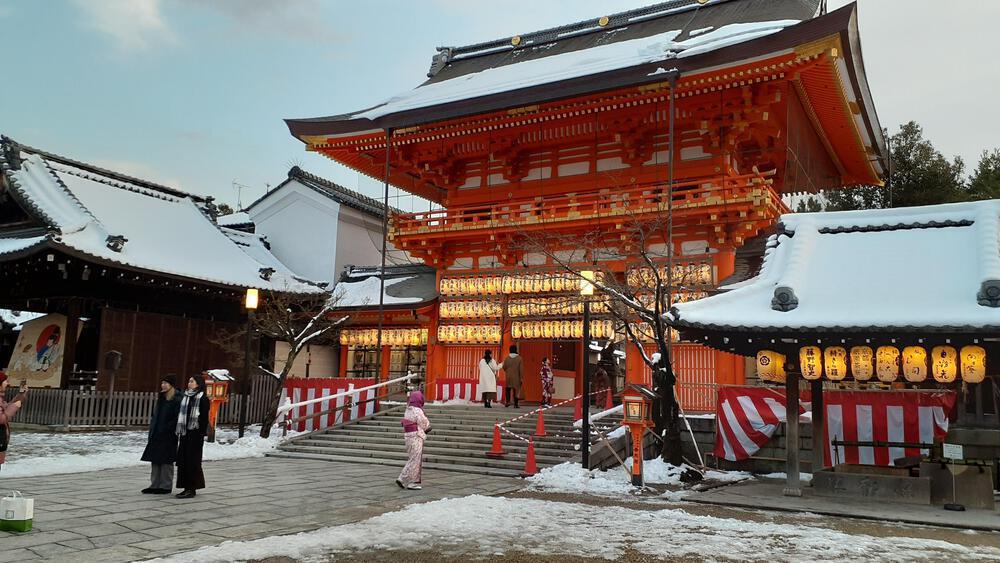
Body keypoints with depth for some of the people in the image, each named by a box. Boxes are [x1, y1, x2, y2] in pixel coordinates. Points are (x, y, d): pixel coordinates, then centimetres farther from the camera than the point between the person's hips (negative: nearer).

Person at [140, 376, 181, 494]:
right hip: (156, 435, 8)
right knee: (155, 460, 10)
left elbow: (177, 418, -16)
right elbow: (154, 416, 18)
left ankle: (166, 486, 6)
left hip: (168, 436, -8)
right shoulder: (160, 398, 15)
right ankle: (155, 485, 17)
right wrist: (151, 433, 13)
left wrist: (167, 429, -20)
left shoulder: (177, 400, -10)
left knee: (166, 461, -2)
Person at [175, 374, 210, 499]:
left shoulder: (202, 398, -8)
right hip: (184, 433, 7)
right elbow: (181, 416, 16)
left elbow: (204, 419, -11)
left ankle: (192, 489, 3)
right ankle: (187, 487, 17)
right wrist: (179, 432, 10)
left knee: (192, 461, -3)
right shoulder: (185, 397, 14)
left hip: (195, 434, -7)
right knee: (183, 460, 8)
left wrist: (201, 436, -16)